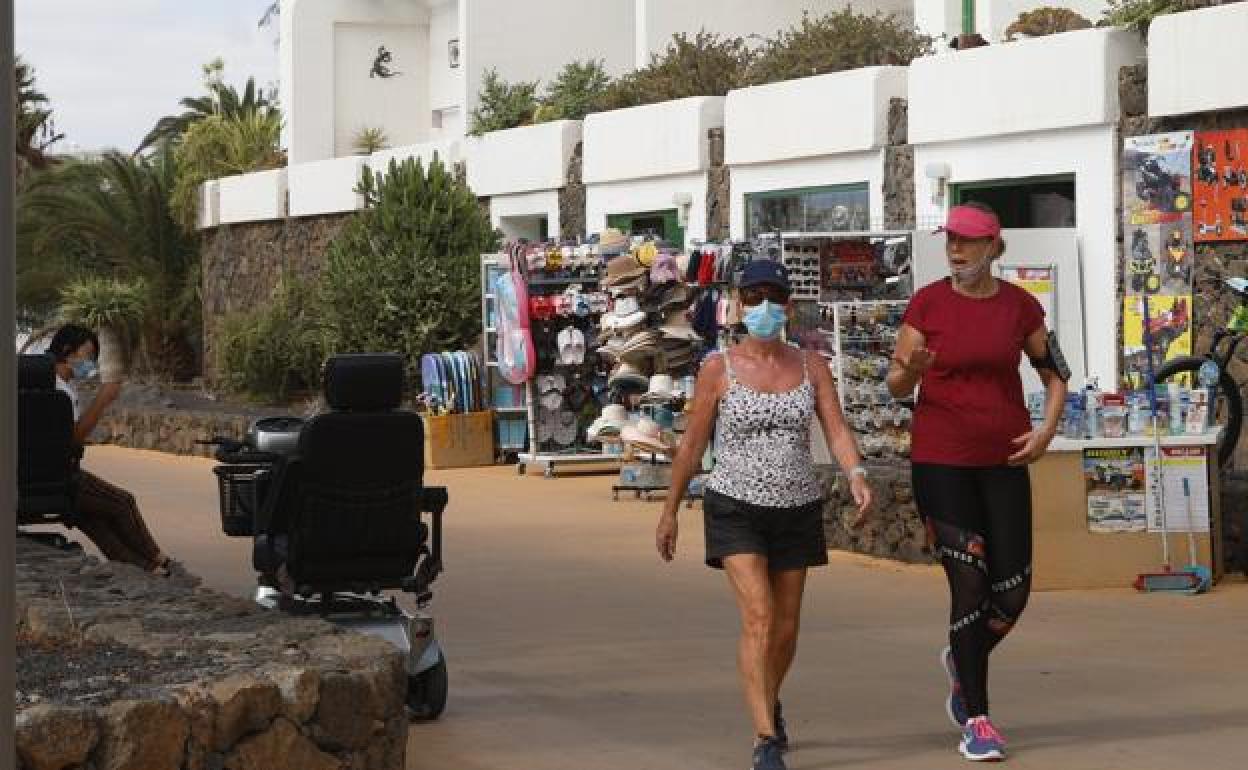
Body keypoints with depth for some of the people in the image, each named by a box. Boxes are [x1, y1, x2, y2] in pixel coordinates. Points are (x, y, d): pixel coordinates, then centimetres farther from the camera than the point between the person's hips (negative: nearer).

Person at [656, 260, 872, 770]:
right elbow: (692, 445, 2)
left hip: (797, 511, 3)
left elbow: (838, 432, -7)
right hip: (735, 510, -3)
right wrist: (670, 511, 6)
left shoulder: (812, 367, 2)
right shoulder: (718, 369, -5)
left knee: (786, 628, 13)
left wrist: (857, 476, -27)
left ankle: (769, 700, 44)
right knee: (758, 618, -19)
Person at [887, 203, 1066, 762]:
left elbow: (1054, 376, 13)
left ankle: (961, 662, 32)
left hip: (1003, 461, 3)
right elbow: (897, 386, 1)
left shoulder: (1020, 306, 3)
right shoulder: (927, 303, -2)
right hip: (939, 460, -3)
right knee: (970, 584, -8)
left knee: (1012, 591, -1)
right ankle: (976, 720, 3)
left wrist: (1047, 429, -5)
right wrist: (910, 371, -23)